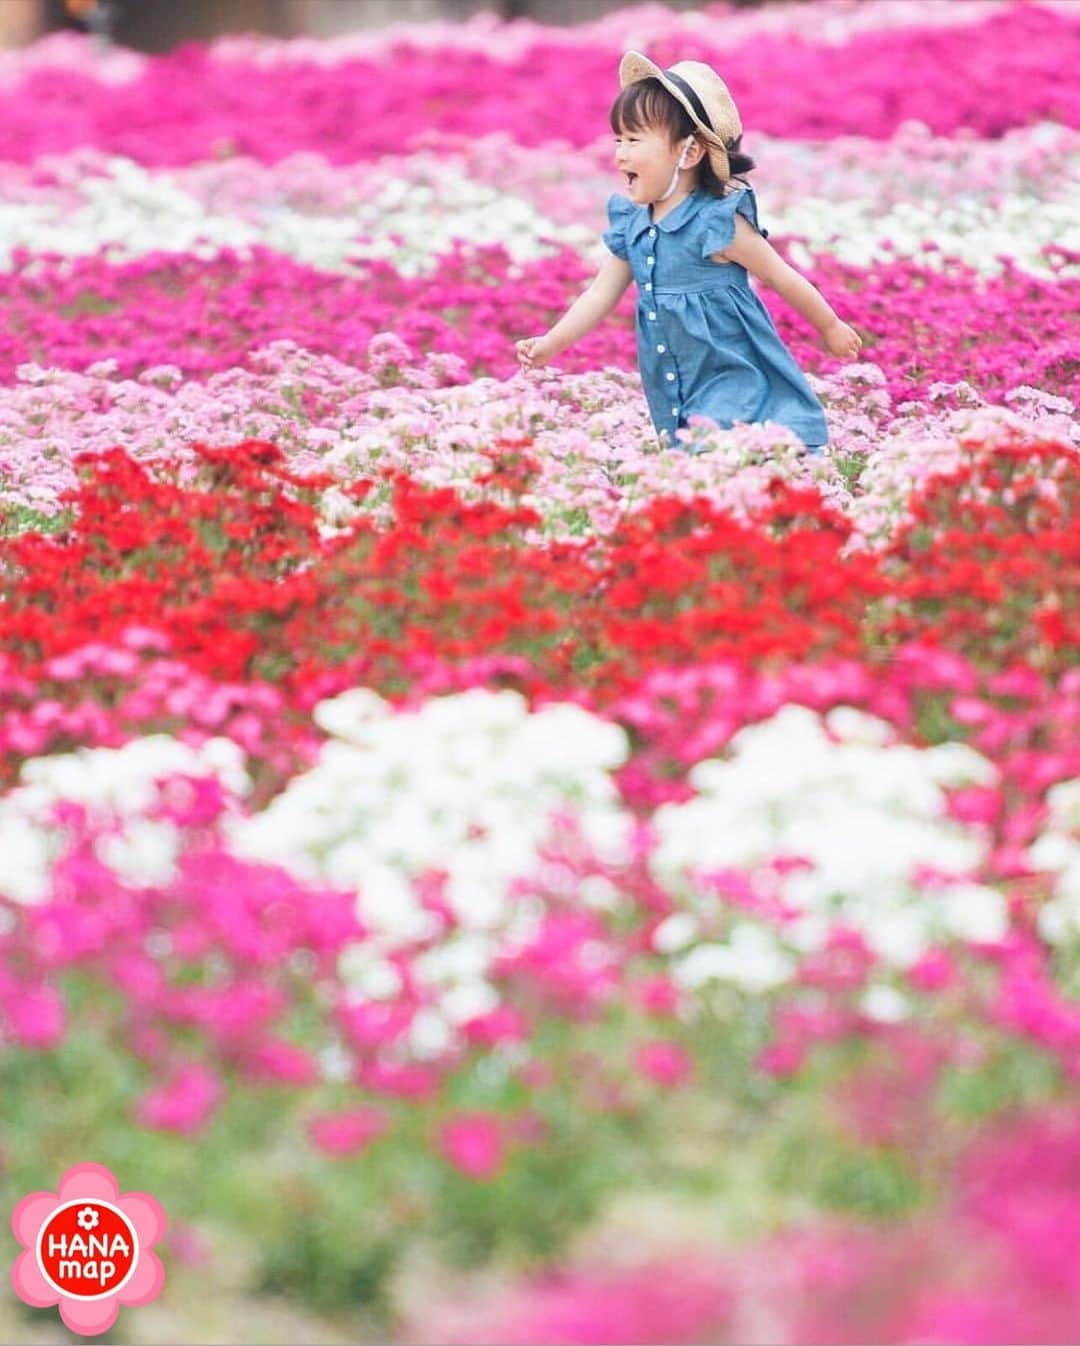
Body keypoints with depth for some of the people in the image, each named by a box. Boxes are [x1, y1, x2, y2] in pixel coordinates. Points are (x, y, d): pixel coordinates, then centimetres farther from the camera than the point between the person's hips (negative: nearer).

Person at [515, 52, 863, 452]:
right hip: (680, 397, 6)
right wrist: (551, 343, 2)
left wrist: (831, 328, 5)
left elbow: (783, 278, -5)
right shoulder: (629, 224, 4)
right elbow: (600, 296, 12)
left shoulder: (719, 222, -15)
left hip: (736, 382, -6)